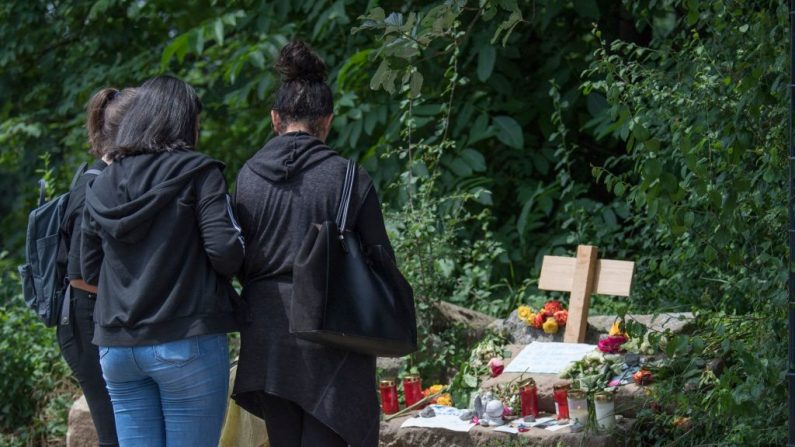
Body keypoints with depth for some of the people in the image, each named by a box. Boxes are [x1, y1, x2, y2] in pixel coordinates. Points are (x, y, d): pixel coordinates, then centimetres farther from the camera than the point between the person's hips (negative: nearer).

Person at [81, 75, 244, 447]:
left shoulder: (102, 185, 10)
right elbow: (225, 251, -14)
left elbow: (90, 270, 14)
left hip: (116, 346, 5)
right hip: (185, 344, -5)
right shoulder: (198, 173, -6)